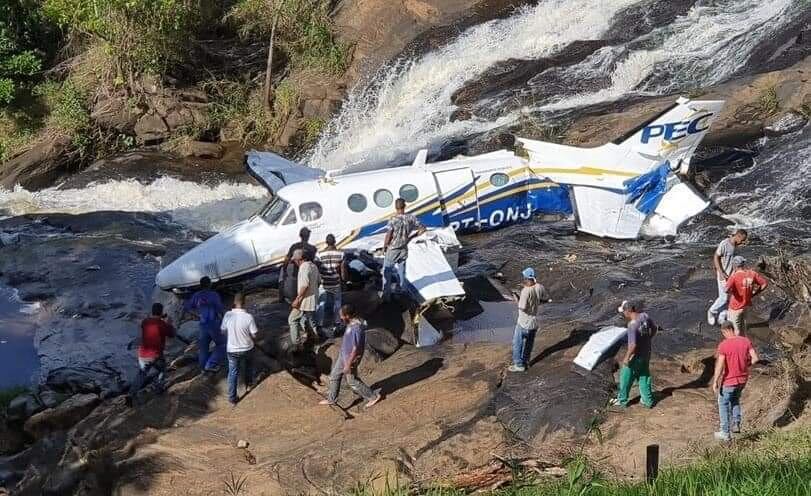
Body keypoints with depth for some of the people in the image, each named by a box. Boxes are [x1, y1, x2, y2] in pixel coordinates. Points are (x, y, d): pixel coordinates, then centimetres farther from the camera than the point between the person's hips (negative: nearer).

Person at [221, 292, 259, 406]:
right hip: (247, 349, -1)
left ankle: (232, 398, 15)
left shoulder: (228, 315, -16)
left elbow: (223, 331, -1)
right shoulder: (248, 317, -23)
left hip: (232, 350, 1)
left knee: (233, 373, 13)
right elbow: (254, 335, -15)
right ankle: (248, 385, 49)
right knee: (248, 367, 30)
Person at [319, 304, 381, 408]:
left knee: (352, 381, 8)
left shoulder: (356, 329, -34)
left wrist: (348, 365, -22)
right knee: (334, 376, 19)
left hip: (350, 359, -9)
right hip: (343, 356, 9)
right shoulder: (352, 322, -4)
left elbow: (356, 349, -29)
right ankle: (331, 399, 35)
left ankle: (373, 396, 23)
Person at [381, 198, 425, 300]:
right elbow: (423, 229, -3)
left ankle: (386, 294, 16)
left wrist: (384, 247, -4)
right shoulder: (411, 218, -10)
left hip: (392, 250, -4)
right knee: (402, 272, 22)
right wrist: (411, 237, 6)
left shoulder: (393, 220, -22)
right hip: (404, 249, 4)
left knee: (387, 272, 12)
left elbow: (388, 236, -22)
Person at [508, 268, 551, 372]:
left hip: (524, 323, -7)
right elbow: (547, 299, 7)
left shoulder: (525, 291, -28)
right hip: (534, 322, 7)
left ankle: (519, 365, 14)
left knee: (517, 343, 10)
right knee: (529, 343, 22)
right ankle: (525, 361, 36)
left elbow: (522, 307, -25)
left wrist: (517, 298, -10)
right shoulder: (539, 288, -8)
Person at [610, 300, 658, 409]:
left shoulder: (632, 325, -31)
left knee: (626, 378, 14)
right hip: (646, 354, 7)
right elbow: (654, 328, 8)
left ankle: (622, 400, 29)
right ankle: (648, 401, 31)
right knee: (644, 377, 21)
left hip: (636, 356, -7)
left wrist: (626, 358, -17)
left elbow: (633, 345, -30)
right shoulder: (644, 316, -8)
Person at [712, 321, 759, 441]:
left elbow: (719, 366, -22)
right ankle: (736, 424, 23)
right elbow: (755, 358, -6)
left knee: (723, 404, 14)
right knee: (735, 400, 30)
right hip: (743, 379, 5)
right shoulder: (745, 341, -6)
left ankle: (726, 433, 18)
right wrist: (745, 365, 12)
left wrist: (715, 382, -12)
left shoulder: (723, 345, -20)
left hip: (729, 380, -5)